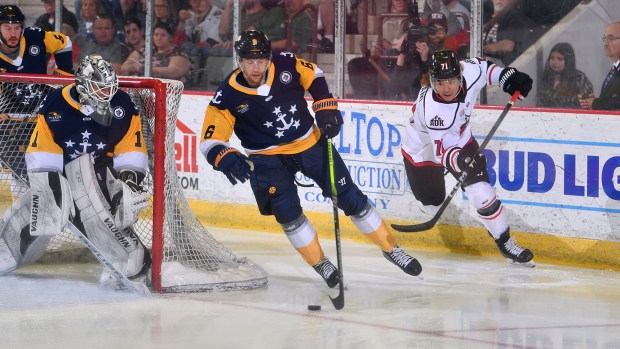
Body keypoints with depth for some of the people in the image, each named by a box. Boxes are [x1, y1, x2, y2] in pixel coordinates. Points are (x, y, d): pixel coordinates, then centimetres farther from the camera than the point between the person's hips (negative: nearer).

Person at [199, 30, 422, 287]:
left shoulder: (286, 65, -16)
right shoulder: (227, 97, -21)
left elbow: (315, 78, 6)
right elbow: (211, 142, -21)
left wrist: (326, 107, -4)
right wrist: (227, 159, -41)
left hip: (310, 142, 2)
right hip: (268, 157, -2)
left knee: (350, 197, 3)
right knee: (286, 210, -19)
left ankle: (389, 247, 19)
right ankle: (320, 263, 2)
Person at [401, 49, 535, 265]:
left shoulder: (470, 71, -27)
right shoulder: (433, 109, -42)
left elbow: (484, 67, -1)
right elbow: (442, 152, -42)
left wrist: (509, 77, -8)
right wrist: (459, 159, -62)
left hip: (459, 141, 4)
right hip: (423, 152, -4)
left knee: (482, 194, -10)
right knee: (432, 206, 11)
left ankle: (505, 243, 6)